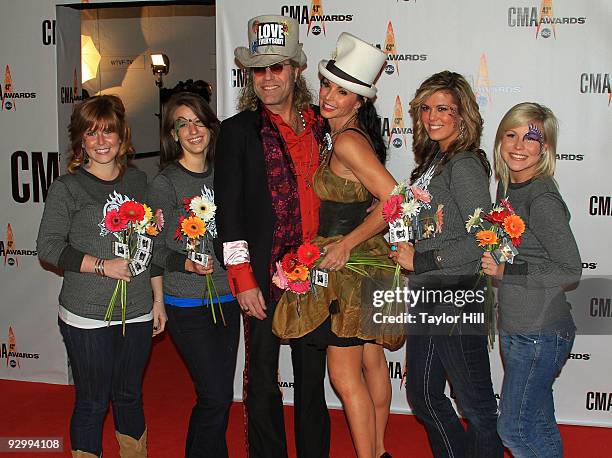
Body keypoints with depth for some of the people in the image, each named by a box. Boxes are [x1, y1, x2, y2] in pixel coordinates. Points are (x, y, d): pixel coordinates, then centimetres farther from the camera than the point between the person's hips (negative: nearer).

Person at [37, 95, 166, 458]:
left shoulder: (138, 181, 7)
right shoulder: (68, 187, -6)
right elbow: (48, 247, -9)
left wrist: (158, 299, 12)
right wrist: (102, 265, -17)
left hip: (137, 312, 4)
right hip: (87, 317, -3)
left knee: (130, 396, 17)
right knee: (92, 402, 7)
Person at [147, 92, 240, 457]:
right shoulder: (164, 183, -8)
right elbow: (154, 249, -7)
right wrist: (187, 264, -23)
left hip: (227, 298, 5)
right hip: (188, 304, -5)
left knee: (219, 393, 12)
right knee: (217, 395, -5)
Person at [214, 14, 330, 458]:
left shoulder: (322, 126, 8)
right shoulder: (238, 130, -1)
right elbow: (229, 210, -5)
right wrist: (243, 280, -9)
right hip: (263, 276, -3)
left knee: (312, 377, 15)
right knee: (263, 380, 7)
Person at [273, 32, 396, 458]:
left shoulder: (347, 141, -18)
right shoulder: (355, 136, 10)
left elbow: (394, 199, -27)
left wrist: (346, 244, -21)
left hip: (350, 267, -10)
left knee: (344, 374, -1)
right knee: (372, 362, 18)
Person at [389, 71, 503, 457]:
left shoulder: (464, 165, -15)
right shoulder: (433, 161, 12)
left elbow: (484, 239, -23)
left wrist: (421, 261, -17)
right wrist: (406, 253, 2)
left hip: (457, 298, -9)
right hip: (427, 296, 10)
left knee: (475, 404, 5)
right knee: (423, 394, 19)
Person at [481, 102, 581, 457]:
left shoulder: (542, 199, -19)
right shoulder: (507, 188, 7)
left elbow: (571, 271, -20)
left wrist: (505, 271, -18)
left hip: (540, 331, -8)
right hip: (517, 328, 8)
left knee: (514, 429, 1)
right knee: (540, 426, 19)